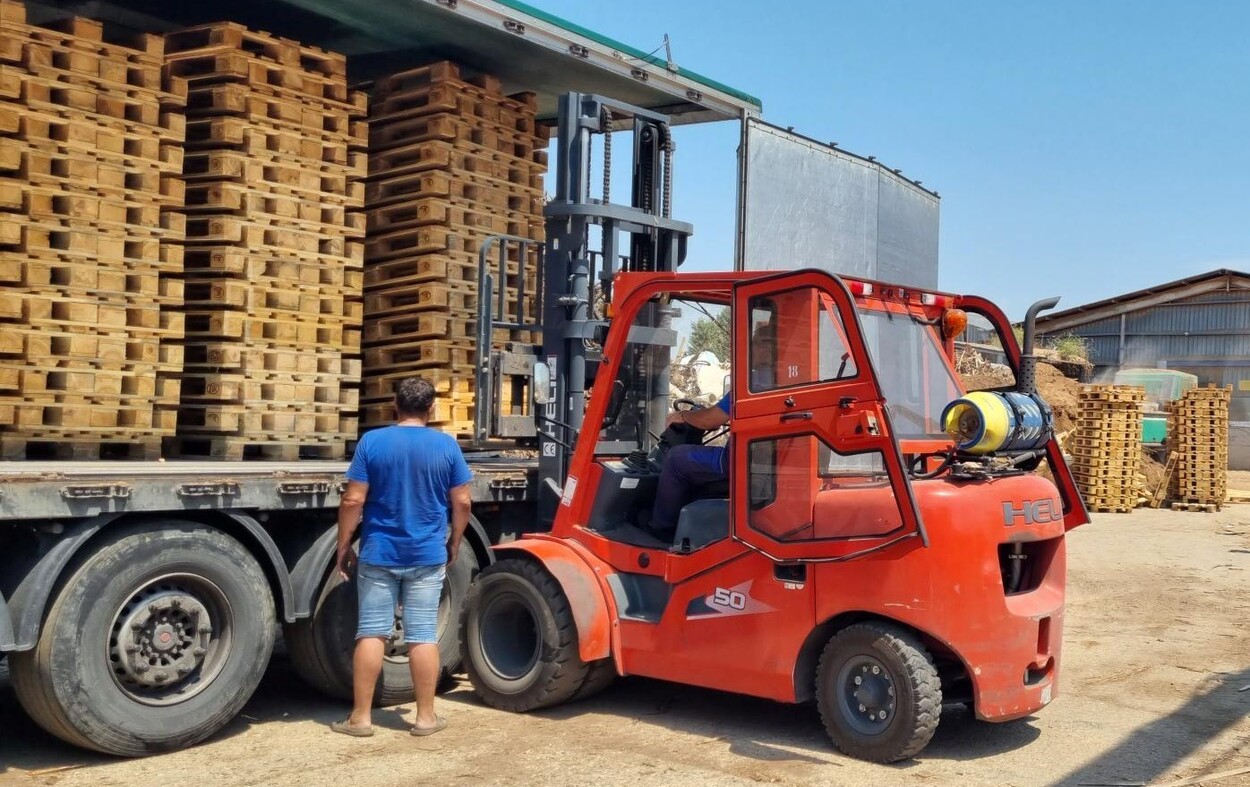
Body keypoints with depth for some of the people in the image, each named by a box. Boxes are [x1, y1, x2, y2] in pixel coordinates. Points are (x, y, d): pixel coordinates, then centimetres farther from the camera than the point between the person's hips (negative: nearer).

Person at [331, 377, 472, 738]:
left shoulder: (371, 442, -5)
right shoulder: (447, 445, -3)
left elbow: (353, 501, -7)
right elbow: (461, 503, 0)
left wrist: (343, 547, 3)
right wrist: (454, 544, 14)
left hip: (378, 554, 0)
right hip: (427, 556, 0)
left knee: (371, 633, 6)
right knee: (423, 636, 5)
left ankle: (361, 717, 11)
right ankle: (426, 716, 12)